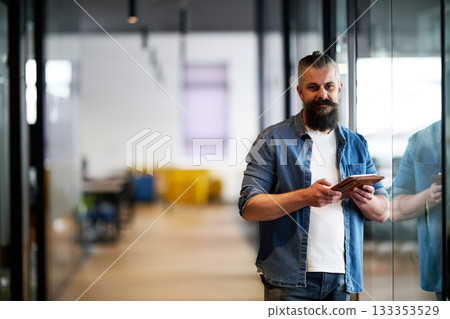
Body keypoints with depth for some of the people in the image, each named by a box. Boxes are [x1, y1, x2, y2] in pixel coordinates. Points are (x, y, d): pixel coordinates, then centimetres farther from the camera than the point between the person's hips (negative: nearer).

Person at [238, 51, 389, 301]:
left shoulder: (356, 144, 14)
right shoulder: (273, 139, 1)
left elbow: (383, 213, 14)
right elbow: (249, 207, -8)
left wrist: (367, 201, -9)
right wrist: (304, 197, -20)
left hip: (342, 279, 4)